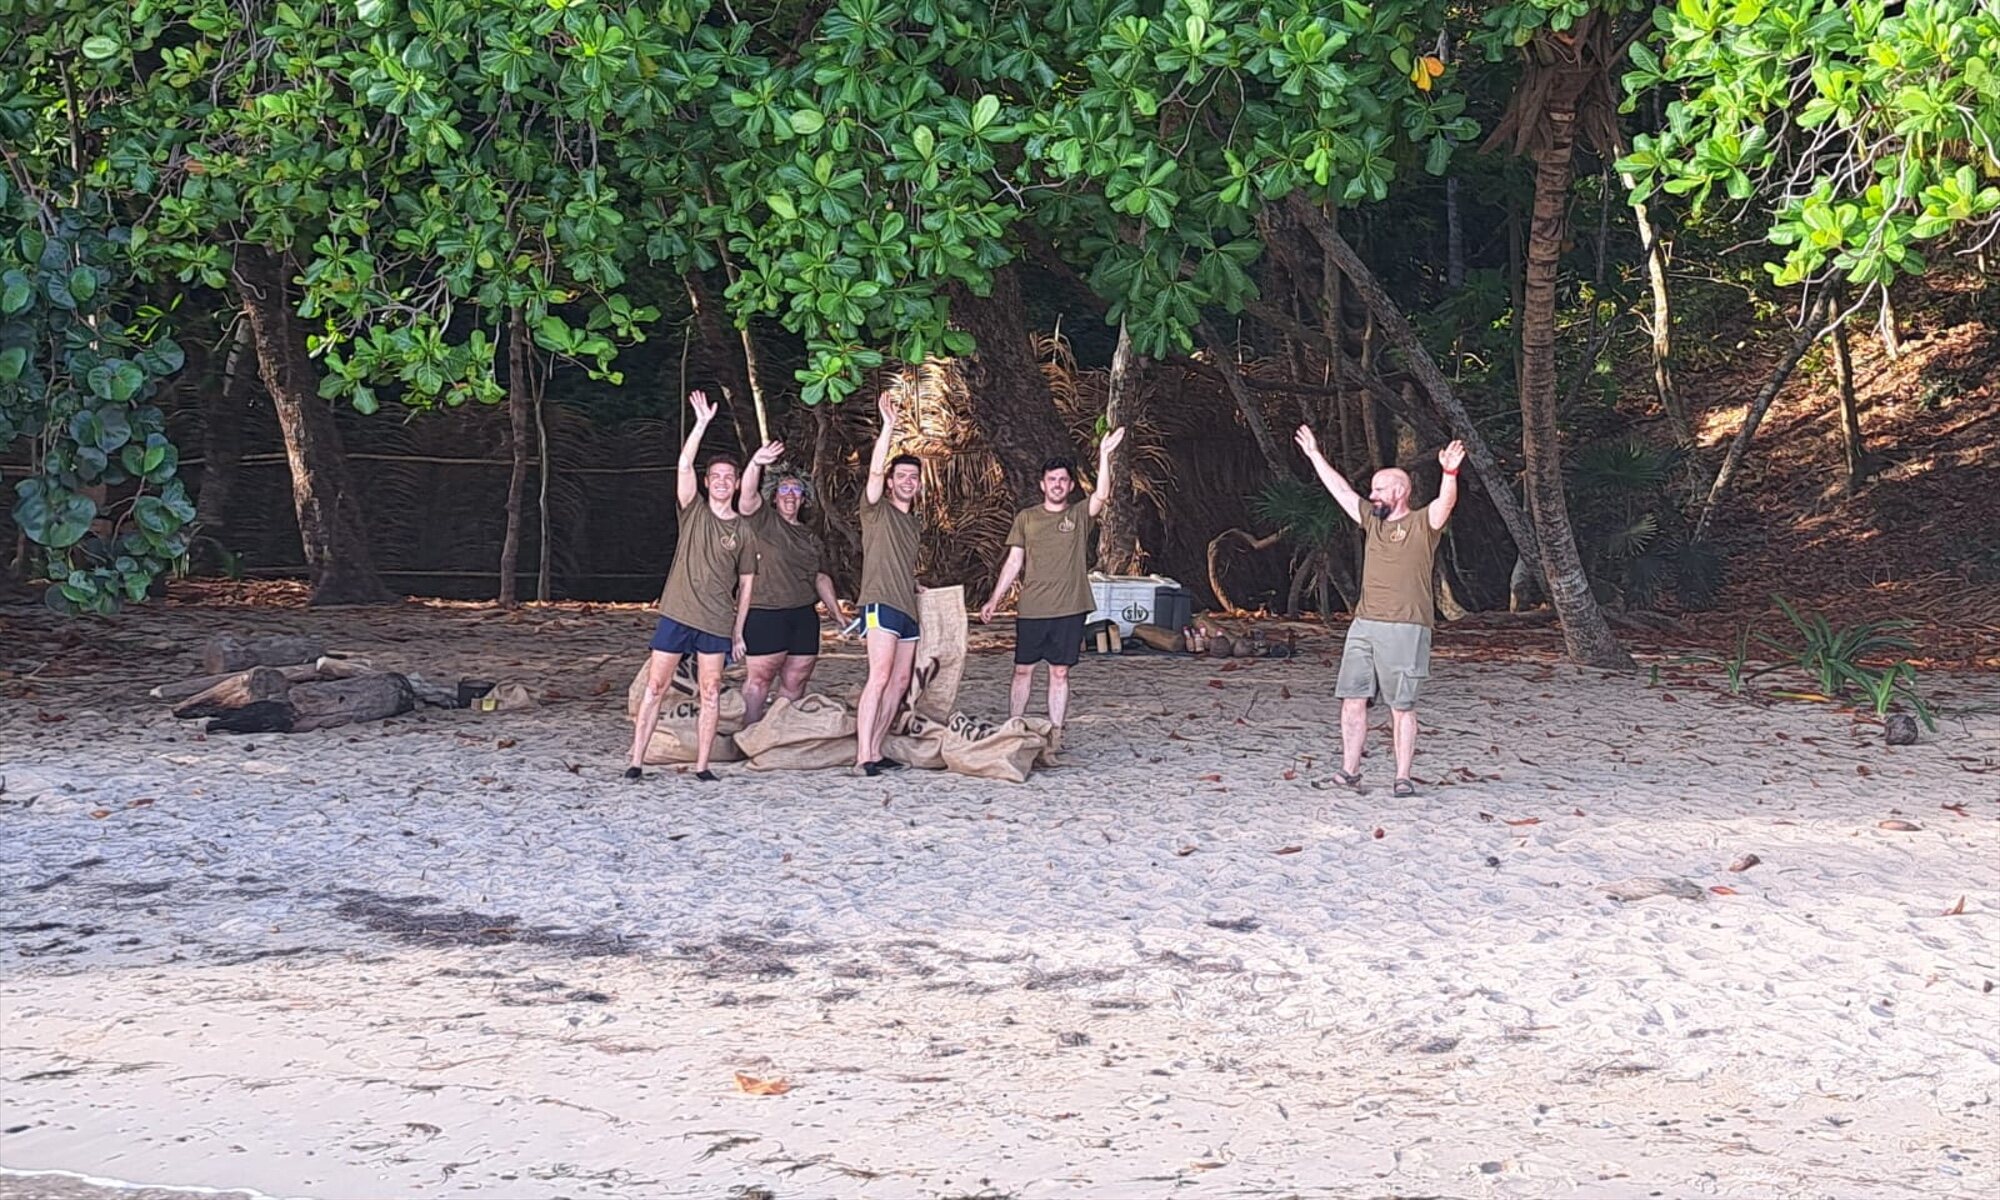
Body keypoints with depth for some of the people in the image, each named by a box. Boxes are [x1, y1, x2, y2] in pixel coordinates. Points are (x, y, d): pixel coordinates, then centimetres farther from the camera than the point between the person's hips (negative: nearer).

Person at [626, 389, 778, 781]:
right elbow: (684, 464, -9)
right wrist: (702, 423, -16)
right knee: (655, 686, -1)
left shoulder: (743, 529, 7)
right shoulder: (693, 511, 5)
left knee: (710, 694, 1)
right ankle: (636, 761, 1)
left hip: (717, 622, 1)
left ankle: (702, 766, 6)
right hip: (677, 614, -1)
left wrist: (740, 629, 5)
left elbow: (746, 583, 10)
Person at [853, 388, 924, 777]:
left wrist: (917, 587, 18)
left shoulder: (915, 524, 22)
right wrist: (889, 426, -22)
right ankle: (863, 756, -21)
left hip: (907, 607, 8)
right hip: (881, 603, -8)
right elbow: (875, 470, -16)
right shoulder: (877, 510, 0)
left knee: (900, 682, 5)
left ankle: (875, 750, 9)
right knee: (880, 678, -17)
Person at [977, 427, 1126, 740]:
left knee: (1060, 672, 4)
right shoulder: (1026, 518, 9)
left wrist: (1104, 456, -25)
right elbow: (1013, 562, 11)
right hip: (1031, 609, 1)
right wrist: (994, 599, 6)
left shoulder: (1080, 515, 5)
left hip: (1069, 609, -1)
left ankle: (1055, 735, 9)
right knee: (1023, 670, 5)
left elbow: (1102, 495, -15)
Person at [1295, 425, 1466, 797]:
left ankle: (1402, 777, 2)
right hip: (1363, 625, 6)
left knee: (1401, 707, -2)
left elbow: (1446, 502, -21)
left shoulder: (1423, 524, -2)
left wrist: (1450, 473, -40)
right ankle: (1350, 770, 8)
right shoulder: (1372, 521, 16)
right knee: (1352, 698, 2)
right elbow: (1341, 490, 24)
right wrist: (1315, 455, 28)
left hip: (1406, 630, -6)